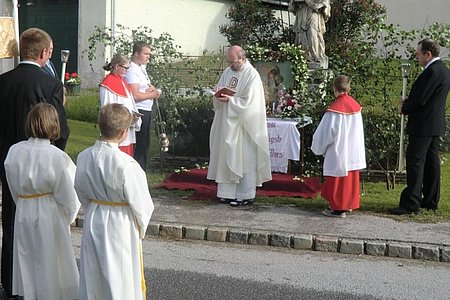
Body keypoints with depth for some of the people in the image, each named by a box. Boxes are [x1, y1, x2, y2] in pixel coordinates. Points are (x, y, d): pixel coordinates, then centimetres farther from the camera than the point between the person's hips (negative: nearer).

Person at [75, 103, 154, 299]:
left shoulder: (83, 157, -7)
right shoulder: (126, 165, -25)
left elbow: (81, 193, 7)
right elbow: (141, 204, -16)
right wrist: (141, 228, 3)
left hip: (93, 221, 6)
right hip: (121, 225, -5)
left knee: (92, 274, 19)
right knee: (120, 277, 9)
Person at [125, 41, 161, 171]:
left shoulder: (142, 68, 14)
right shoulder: (133, 70, -16)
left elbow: (149, 85, 24)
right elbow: (135, 95, -25)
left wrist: (152, 89, 0)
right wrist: (152, 94, -12)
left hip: (146, 112, 10)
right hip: (139, 112, -10)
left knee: (145, 144, 17)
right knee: (139, 146, -6)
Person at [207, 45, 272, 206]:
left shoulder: (252, 75, -12)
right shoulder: (227, 72, 10)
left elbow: (248, 102, -17)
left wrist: (229, 99, -22)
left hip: (243, 125, -7)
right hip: (227, 123, 7)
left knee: (243, 159, -1)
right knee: (227, 157, 9)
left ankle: (245, 195, 6)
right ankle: (229, 192, 18)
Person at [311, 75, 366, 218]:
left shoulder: (335, 108, -18)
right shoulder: (355, 105, 2)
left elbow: (326, 132, -13)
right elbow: (358, 130, 11)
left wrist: (318, 148, 2)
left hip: (338, 152, -7)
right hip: (353, 152, 7)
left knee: (338, 179, 1)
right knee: (351, 178, 16)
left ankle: (338, 208, 6)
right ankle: (349, 203, 26)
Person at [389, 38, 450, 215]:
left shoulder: (432, 71, -20)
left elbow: (419, 99, -22)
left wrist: (404, 108, -3)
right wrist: (408, 103, 7)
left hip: (423, 126, -10)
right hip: (436, 123, 10)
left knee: (415, 162, -8)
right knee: (431, 161, 14)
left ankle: (411, 204, -7)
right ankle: (431, 201, 21)